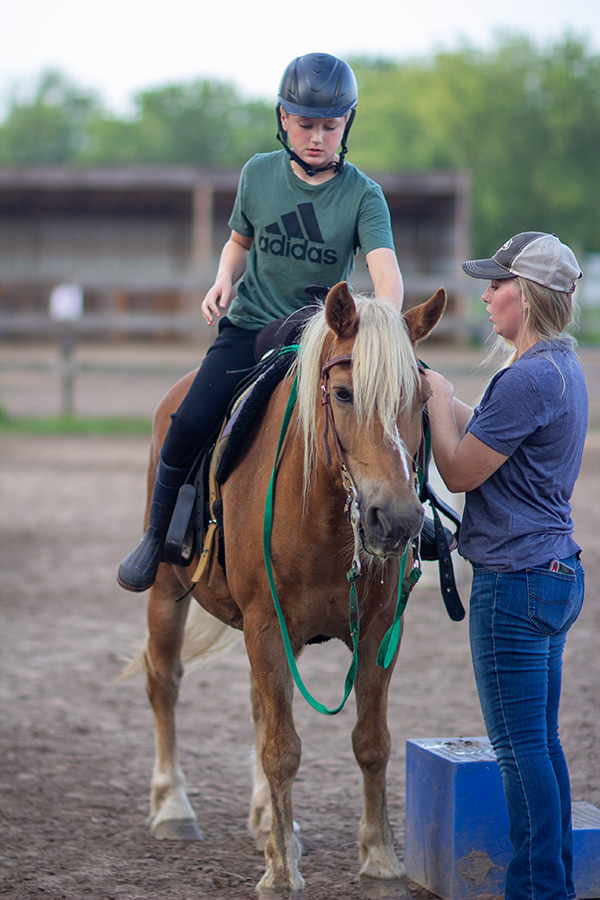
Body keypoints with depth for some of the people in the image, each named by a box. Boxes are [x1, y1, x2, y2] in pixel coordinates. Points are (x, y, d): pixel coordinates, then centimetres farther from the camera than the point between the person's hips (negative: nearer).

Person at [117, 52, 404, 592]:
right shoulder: (259, 174, 1)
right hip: (249, 326, 1)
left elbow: (387, 274, -23)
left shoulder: (363, 195, -9)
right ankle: (158, 537, 1)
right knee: (192, 421, -20)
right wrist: (225, 280, -3)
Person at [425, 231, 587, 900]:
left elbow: (460, 470, -14)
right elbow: (488, 434, 21)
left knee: (520, 747, -3)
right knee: (541, 743, 15)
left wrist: (437, 398, -1)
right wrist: (439, 395, 19)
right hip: (556, 574, 10)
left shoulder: (528, 379, -20)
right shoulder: (563, 369, 12)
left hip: (515, 582, -10)